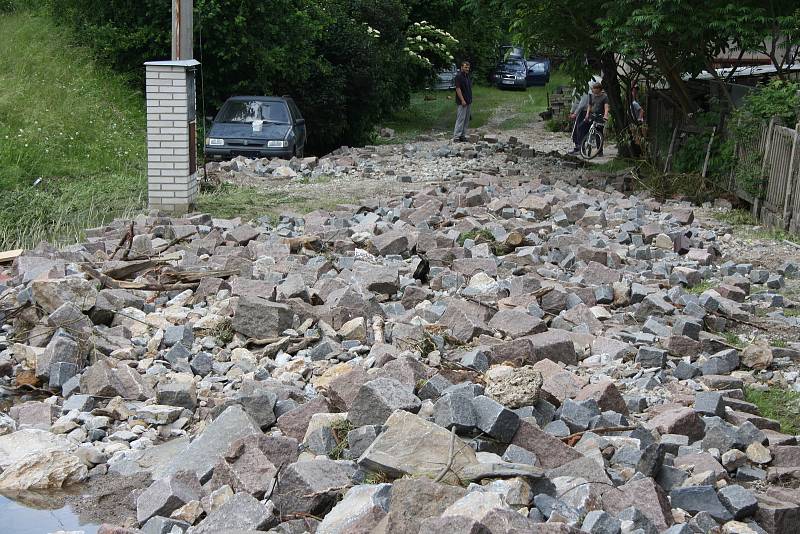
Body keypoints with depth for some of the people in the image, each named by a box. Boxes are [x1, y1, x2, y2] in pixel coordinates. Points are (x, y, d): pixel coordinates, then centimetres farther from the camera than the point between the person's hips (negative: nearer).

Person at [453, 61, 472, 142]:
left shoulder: (467, 76, 14)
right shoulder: (458, 76, -13)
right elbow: (458, 89, -18)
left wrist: (470, 100, 16)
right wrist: (462, 100, -22)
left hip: (469, 101, 9)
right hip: (462, 102, -9)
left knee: (466, 120, 9)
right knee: (460, 119, -10)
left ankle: (463, 135, 13)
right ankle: (456, 136, -8)